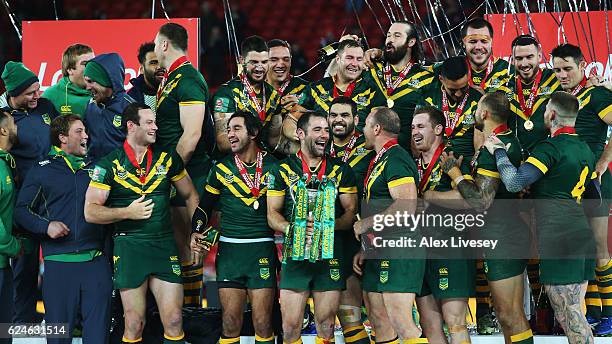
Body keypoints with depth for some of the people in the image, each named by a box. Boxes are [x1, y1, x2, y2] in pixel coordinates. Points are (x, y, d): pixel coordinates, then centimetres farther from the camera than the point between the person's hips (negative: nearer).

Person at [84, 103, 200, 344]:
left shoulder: (168, 158, 8)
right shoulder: (109, 165, -1)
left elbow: (190, 195, 19)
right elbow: (91, 212, -4)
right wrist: (127, 212, -15)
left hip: (165, 245, 2)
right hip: (129, 247, -2)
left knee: (174, 322, -3)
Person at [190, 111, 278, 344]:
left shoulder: (273, 166, 3)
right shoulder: (222, 169, 8)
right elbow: (205, 206, 16)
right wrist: (195, 233, 1)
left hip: (262, 250, -1)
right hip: (229, 250, 2)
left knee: (263, 324, -4)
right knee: (230, 324, 0)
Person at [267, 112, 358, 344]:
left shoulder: (341, 170, 9)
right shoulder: (284, 170, 6)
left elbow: (351, 212, 6)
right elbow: (272, 214, 5)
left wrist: (327, 226, -13)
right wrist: (292, 229, -15)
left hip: (329, 256, 1)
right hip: (295, 255, -1)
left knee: (326, 325, 3)